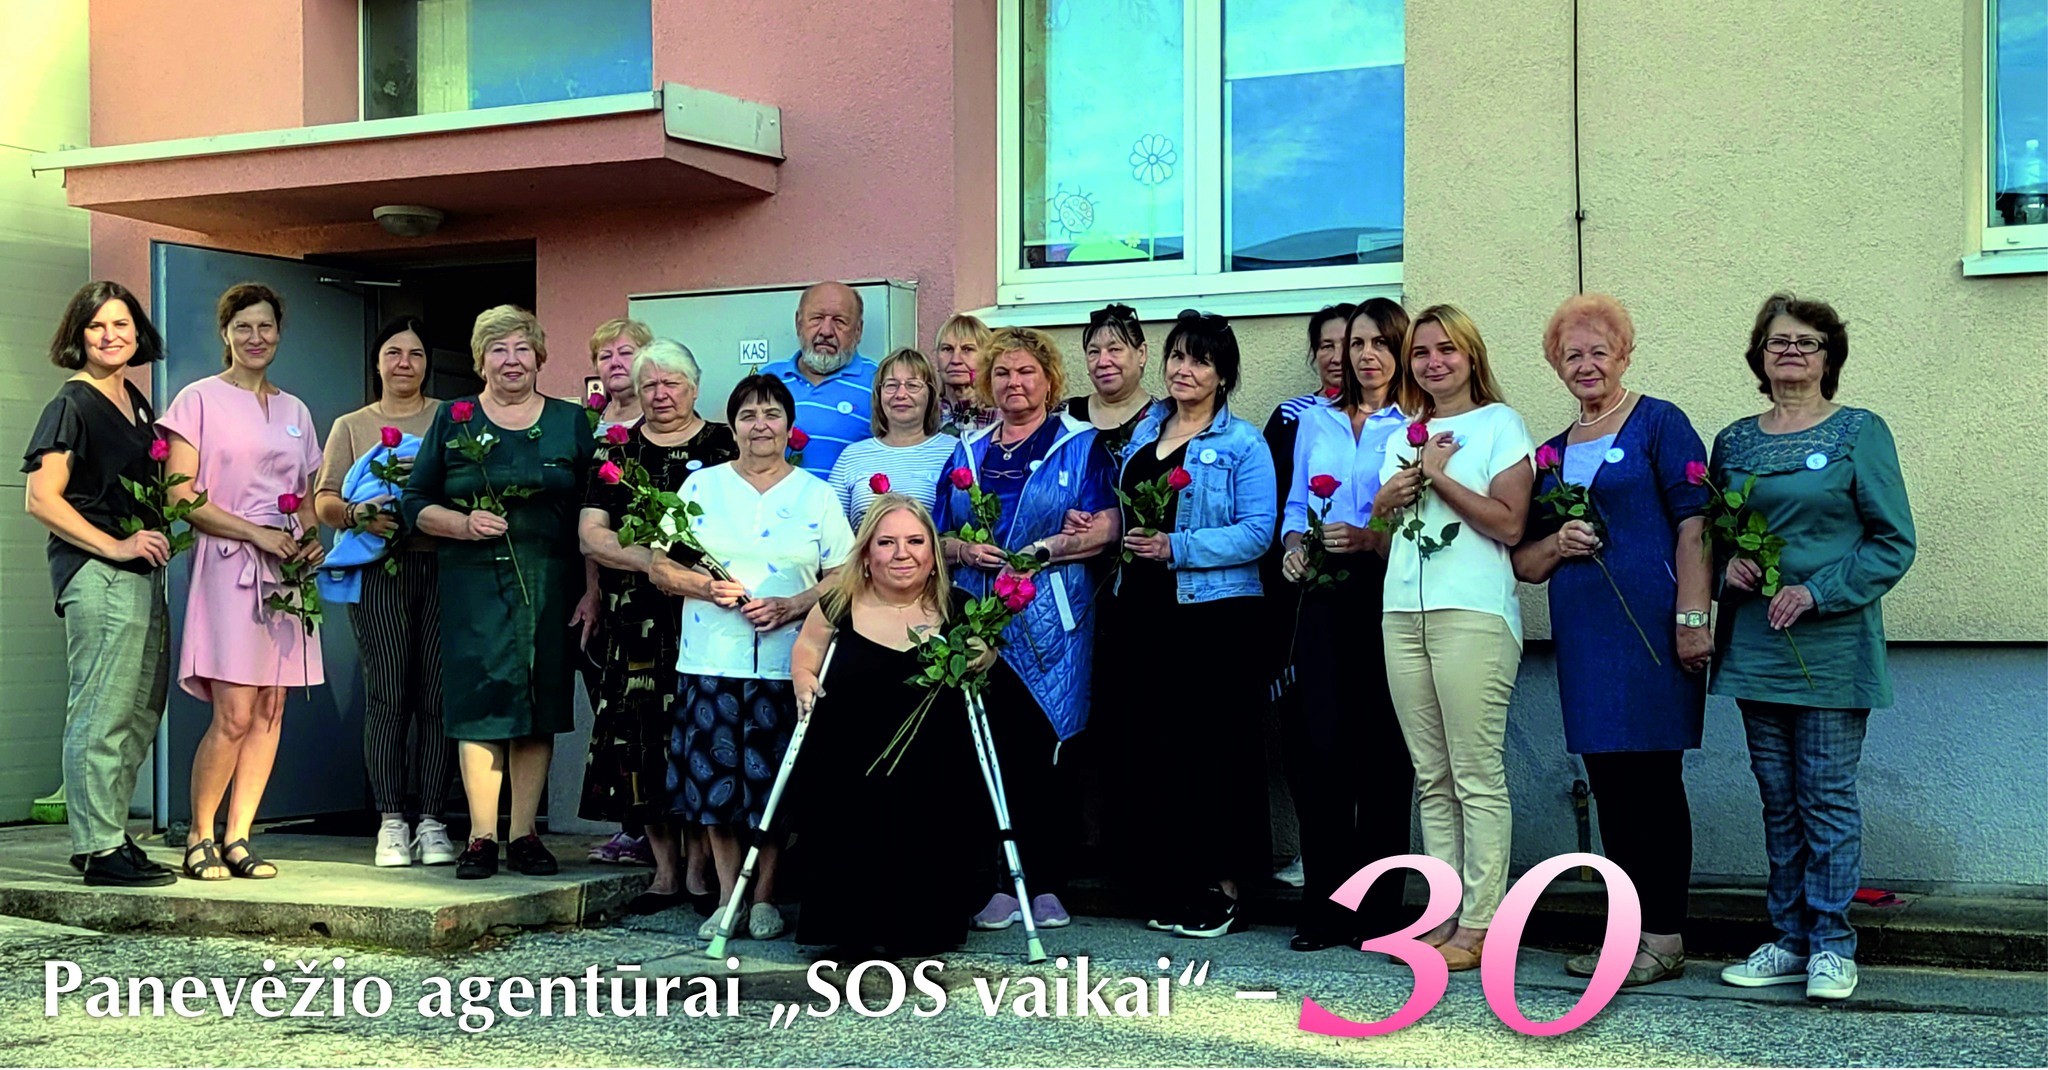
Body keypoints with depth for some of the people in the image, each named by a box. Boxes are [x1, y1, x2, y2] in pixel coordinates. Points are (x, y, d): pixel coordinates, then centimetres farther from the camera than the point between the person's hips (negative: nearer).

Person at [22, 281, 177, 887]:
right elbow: (42, 500, -13)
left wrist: (159, 535, 12)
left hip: (142, 573, 9)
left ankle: (106, 833, 21)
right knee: (102, 712, -7)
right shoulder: (72, 405, -7)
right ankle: (99, 850, -2)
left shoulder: (136, 403, 17)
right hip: (96, 575, -9)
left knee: (141, 711, 12)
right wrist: (115, 546, -15)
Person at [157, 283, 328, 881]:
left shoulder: (294, 411, 18)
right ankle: (199, 838, 1)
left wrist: (312, 537, 0)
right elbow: (181, 496, -6)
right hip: (227, 564, -5)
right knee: (234, 713, -12)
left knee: (270, 712, 2)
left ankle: (239, 839, 8)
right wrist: (258, 534, -14)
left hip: (285, 570, 5)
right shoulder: (201, 400, 1)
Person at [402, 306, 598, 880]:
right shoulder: (453, 421, 9)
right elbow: (416, 502, 8)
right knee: (480, 702, -5)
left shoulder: (572, 423, 10)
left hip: (550, 586, 1)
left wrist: (593, 591, 0)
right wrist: (464, 524, -12)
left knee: (540, 705, 2)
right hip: (474, 583, -1)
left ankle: (525, 834, 9)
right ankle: (481, 837, 0)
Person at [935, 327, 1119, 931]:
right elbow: (939, 536, 16)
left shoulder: (1080, 446, 6)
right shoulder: (968, 453, 18)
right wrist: (964, 550, -6)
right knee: (989, 752, -1)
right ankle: (1002, 884, 5)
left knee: (1036, 750, -6)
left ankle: (1047, 883, 3)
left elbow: (1105, 529, -5)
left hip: (1047, 625, -3)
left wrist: (1036, 552, -15)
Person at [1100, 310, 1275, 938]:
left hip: (1214, 610, -6)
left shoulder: (1242, 444, -2)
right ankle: (1167, 886, 15)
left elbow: (1257, 531, -10)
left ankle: (1224, 888, 3)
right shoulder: (1143, 434, 17)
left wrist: (1177, 548, -16)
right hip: (1141, 605, 6)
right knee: (1140, 741, 5)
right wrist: (1118, 536, 6)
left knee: (1212, 746, -6)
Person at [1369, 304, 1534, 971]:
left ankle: (1481, 925, -5)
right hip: (1403, 612, 7)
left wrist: (1438, 475, -8)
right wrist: (1391, 498, 1)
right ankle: (1445, 915, 11)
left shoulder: (1499, 423, 2)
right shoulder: (1405, 434, 21)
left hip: (1473, 611, -6)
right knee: (1431, 778, 7)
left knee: (1476, 775, -7)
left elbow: (1509, 523, -9)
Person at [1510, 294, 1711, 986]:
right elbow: (1523, 562, 19)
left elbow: (1693, 525, -8)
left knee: (1653, 780, -4)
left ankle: (1666, 939, 1)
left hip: (1650, 628, -6)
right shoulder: (1552, 453, 18)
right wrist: (1556, 544, -2)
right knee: (1609, 785, 8)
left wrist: (1692, 617, -16)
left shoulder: (1658, 424, 1)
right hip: (1583, 636, 6)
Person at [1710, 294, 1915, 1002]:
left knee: (1827, 797, -3)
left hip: (1831, 646, -4)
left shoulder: (1860, 433, -1)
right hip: (1754, 646, 4)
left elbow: (1894, 543, -5)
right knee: (1778, 800, 8)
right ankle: (1789, 940, 16)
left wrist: (1817, 593, -14)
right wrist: (1726, 564, -2)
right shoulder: (1734, 442, 12)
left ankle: (1832, 947, 5)